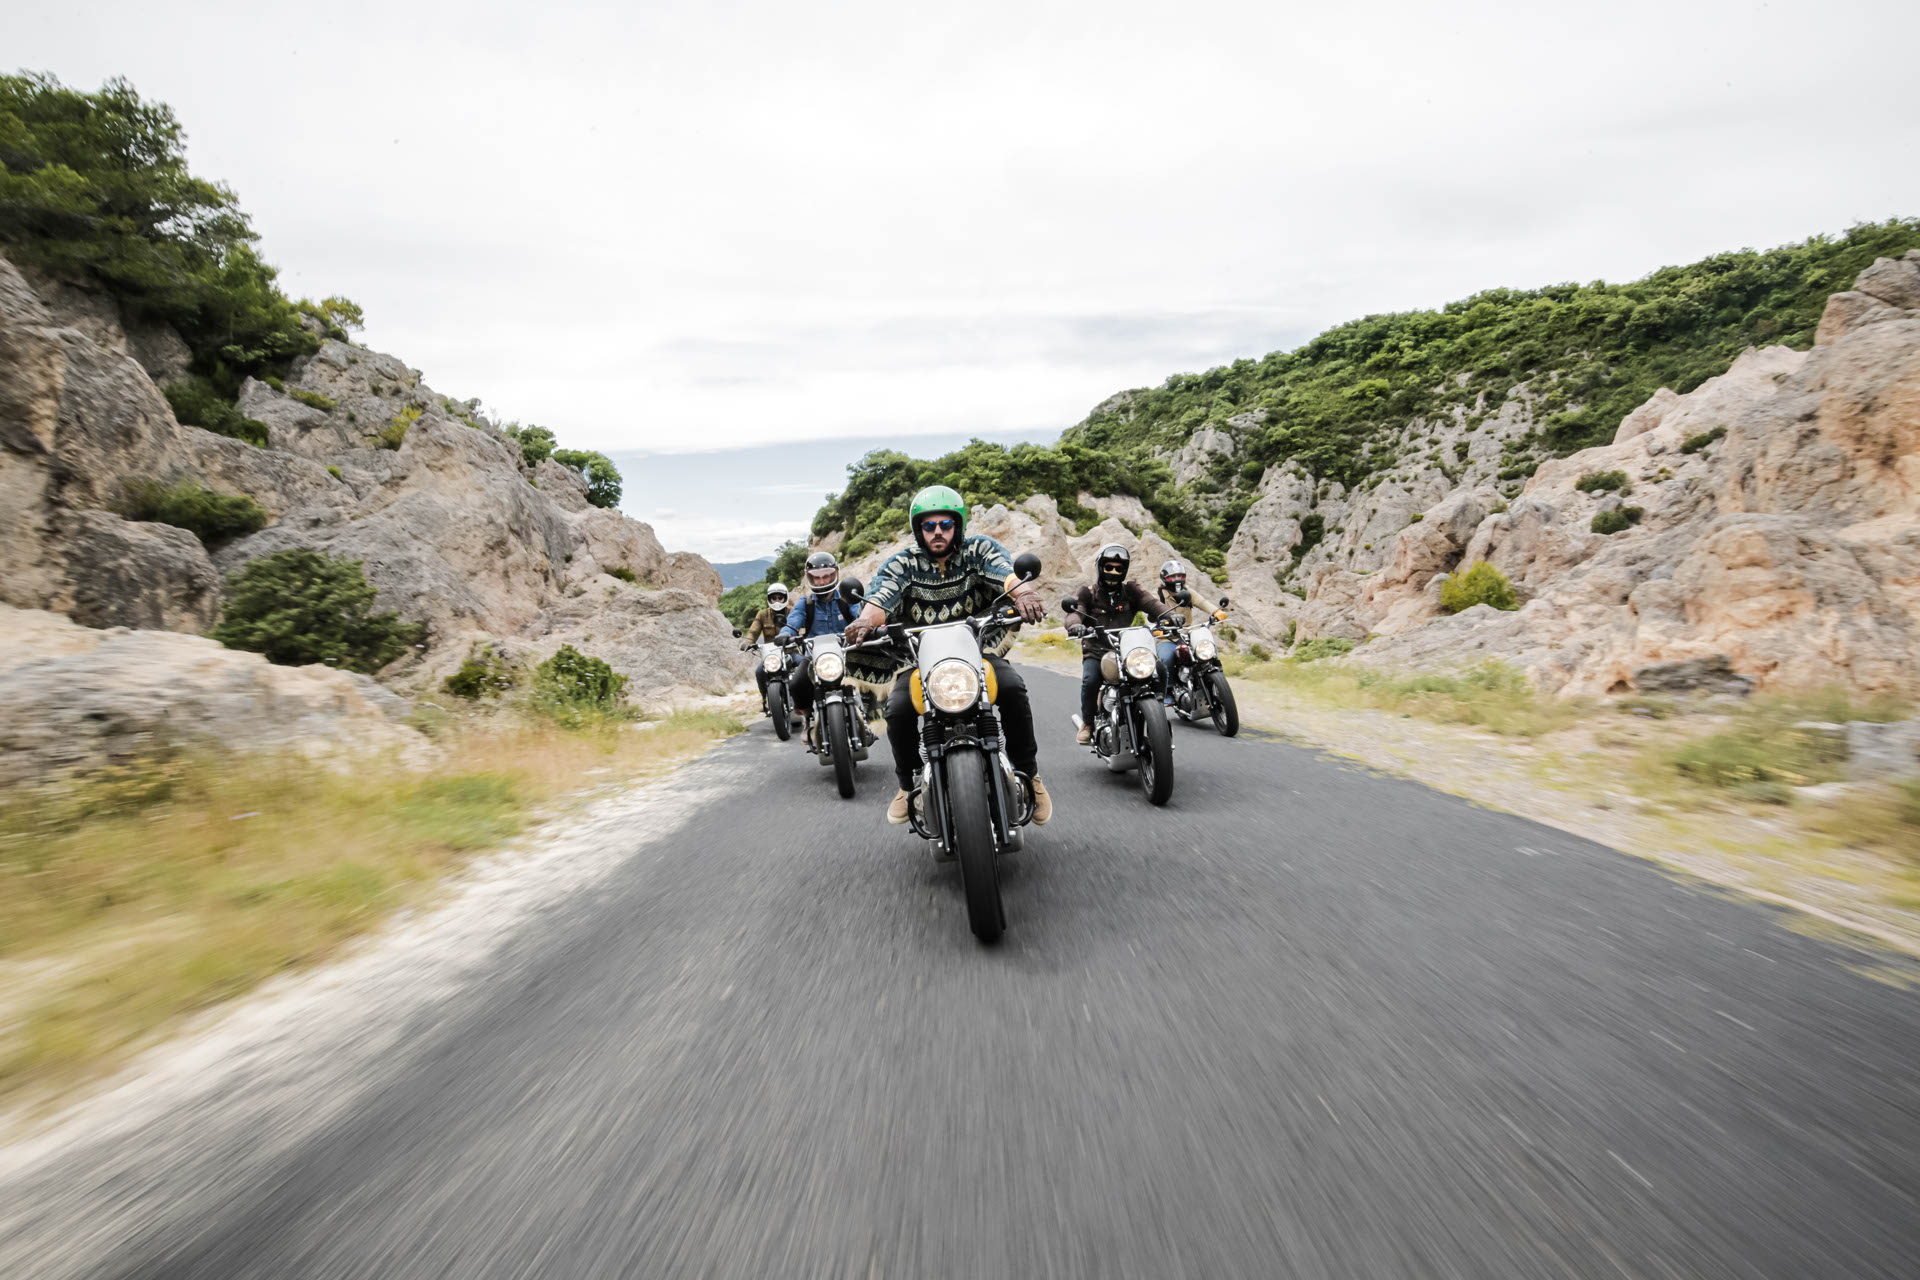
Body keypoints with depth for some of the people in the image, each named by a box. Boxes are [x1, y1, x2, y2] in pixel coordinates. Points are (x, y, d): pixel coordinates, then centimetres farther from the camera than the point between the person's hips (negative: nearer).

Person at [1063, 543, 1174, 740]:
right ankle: (1087, 724, -6)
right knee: (1090, 680, -31)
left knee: (1160, 671, -21)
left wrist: (1170, 615, -29)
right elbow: (1074, 612, -13)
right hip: (1096, 652, -2)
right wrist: (1075, 625, -39)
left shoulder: (1131, 590, 10)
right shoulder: (1087, 593, 5)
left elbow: (1150, 603, -6)